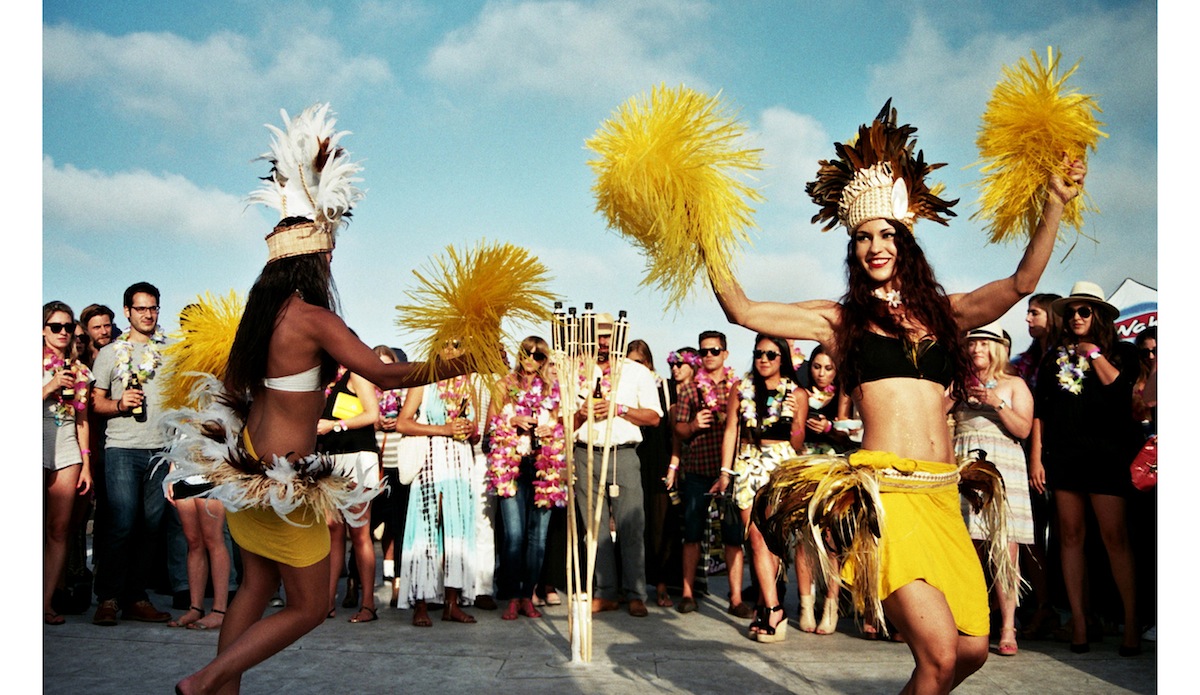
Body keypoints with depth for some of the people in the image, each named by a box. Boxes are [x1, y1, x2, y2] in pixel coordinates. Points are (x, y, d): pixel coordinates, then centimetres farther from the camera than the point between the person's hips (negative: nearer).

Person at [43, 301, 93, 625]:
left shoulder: (79, 370, 14)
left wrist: (86, 463, 10)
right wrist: (51, 386, -14)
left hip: (68, 447, 4)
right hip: (39, 441, -4)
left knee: (60, 528, 1)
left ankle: (47, 601, 4)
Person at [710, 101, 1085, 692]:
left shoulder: (943, 312, 17)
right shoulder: (839, 320, 8)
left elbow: (1022, 283, 10)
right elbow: (744, 312, 2)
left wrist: (1055, 203, 6)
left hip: (941, 495, 5)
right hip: (884, 488, -5)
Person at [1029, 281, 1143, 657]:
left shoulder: (1121, 353, 9)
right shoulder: (1056, 357, 15)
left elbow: (1120, 388, -12)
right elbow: (1040, 409, 11)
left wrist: (1093, 353, -3)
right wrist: (1036, 456, 5)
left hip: (1106, 453, -3)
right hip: (1063, 454, 3)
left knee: (1114, 535, -8)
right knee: (1070, 535, 2)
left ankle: (1132, 623, -2)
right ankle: (1079, 621, 5)